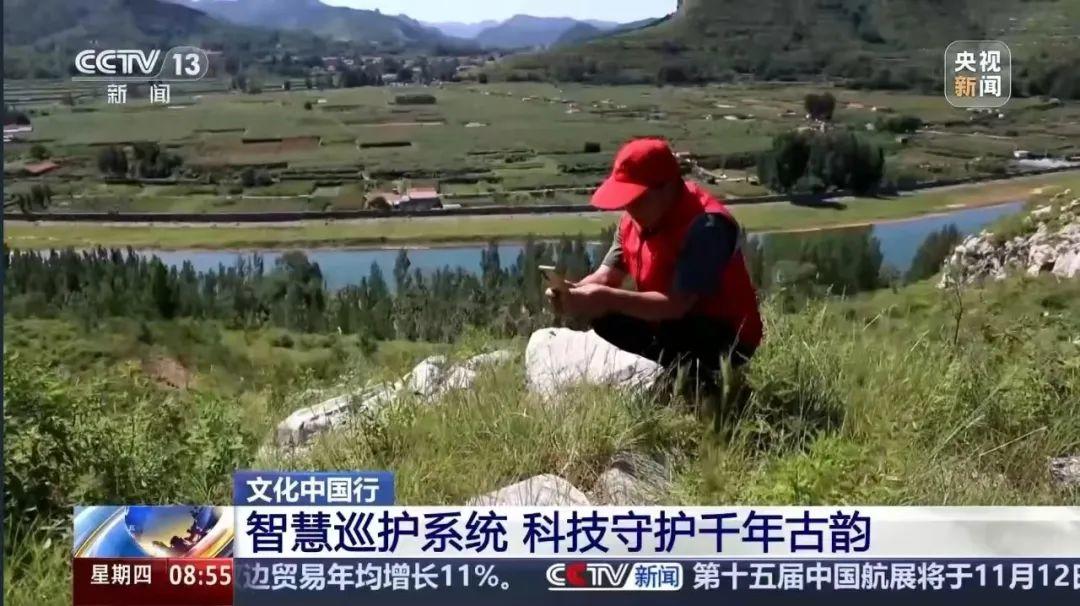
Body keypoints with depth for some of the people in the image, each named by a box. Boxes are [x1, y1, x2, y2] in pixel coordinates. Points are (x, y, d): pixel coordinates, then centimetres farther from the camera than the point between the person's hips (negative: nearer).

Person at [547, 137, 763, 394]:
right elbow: (606, 277, -2)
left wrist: (609, 298, -37)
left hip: (722, 339, -8)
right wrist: (575, 290, -24)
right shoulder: (634, 219, 0)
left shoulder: (705, 226, -26)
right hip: (669, 325, 8)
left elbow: (676, 305, -31)